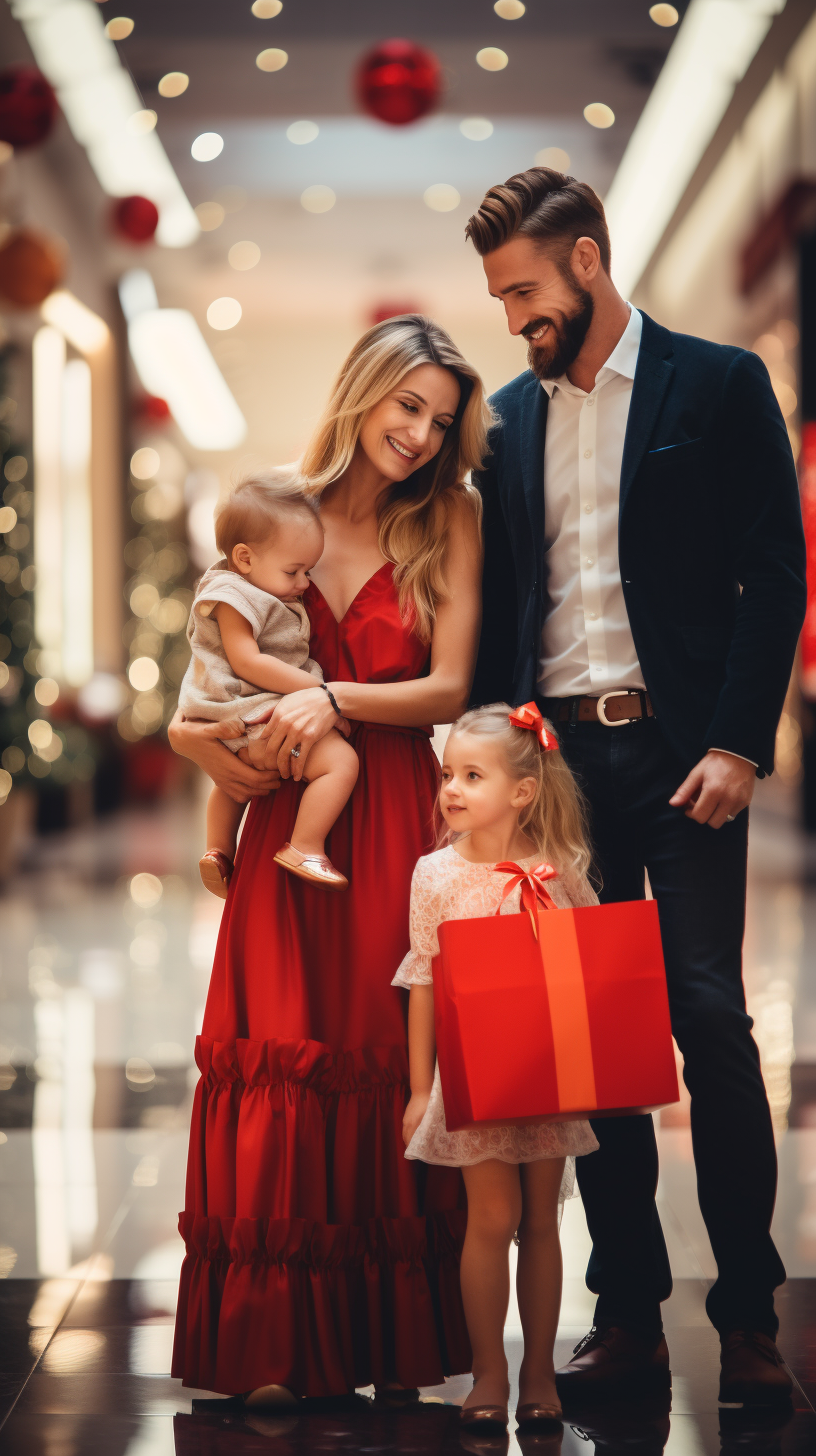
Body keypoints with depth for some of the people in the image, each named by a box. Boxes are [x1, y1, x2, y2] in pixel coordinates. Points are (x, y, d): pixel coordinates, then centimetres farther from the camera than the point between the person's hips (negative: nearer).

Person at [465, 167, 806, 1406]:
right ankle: (627, 1312, 12)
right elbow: (499, 597, 16)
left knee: (711, 1020, -4)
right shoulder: (512, 416, 14)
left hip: (679, 747, -4)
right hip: (557, 751, 4)